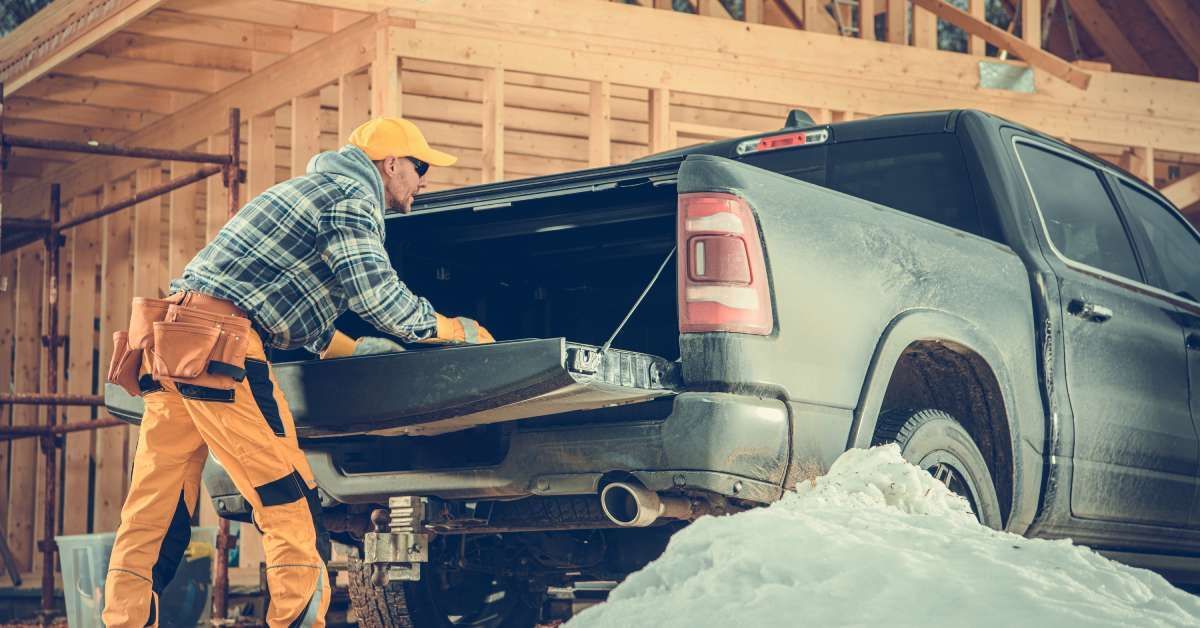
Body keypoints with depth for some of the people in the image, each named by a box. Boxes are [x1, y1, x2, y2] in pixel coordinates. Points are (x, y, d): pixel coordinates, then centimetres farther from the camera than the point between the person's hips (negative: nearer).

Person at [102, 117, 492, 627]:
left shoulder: (315, 188, 31)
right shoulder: (353, 196, 0)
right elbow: (377, 294, -9)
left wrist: (358, 350, 35)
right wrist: (457, 330, 4)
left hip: (171, 337, 10)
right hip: (217, 346, -10)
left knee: (152, 515, 6)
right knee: (291, 508, -5)